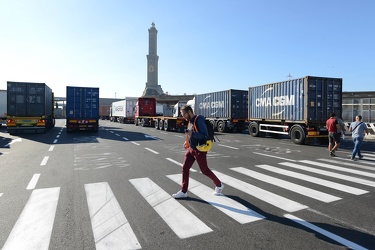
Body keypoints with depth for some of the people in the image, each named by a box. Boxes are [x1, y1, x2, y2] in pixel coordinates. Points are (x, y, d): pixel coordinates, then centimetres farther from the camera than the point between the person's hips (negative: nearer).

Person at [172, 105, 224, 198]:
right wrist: (187, 141, 9)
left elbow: (205, 135, -22)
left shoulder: (199, 120, -18)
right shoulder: (190, 121, 9)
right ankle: (183, 191, 14)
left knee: (204, 170, 5)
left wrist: (192, 133, -31)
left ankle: (219, 185, 28)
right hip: (191, 149, 8)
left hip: (199, 150, -8)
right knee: (185, 168, 4)